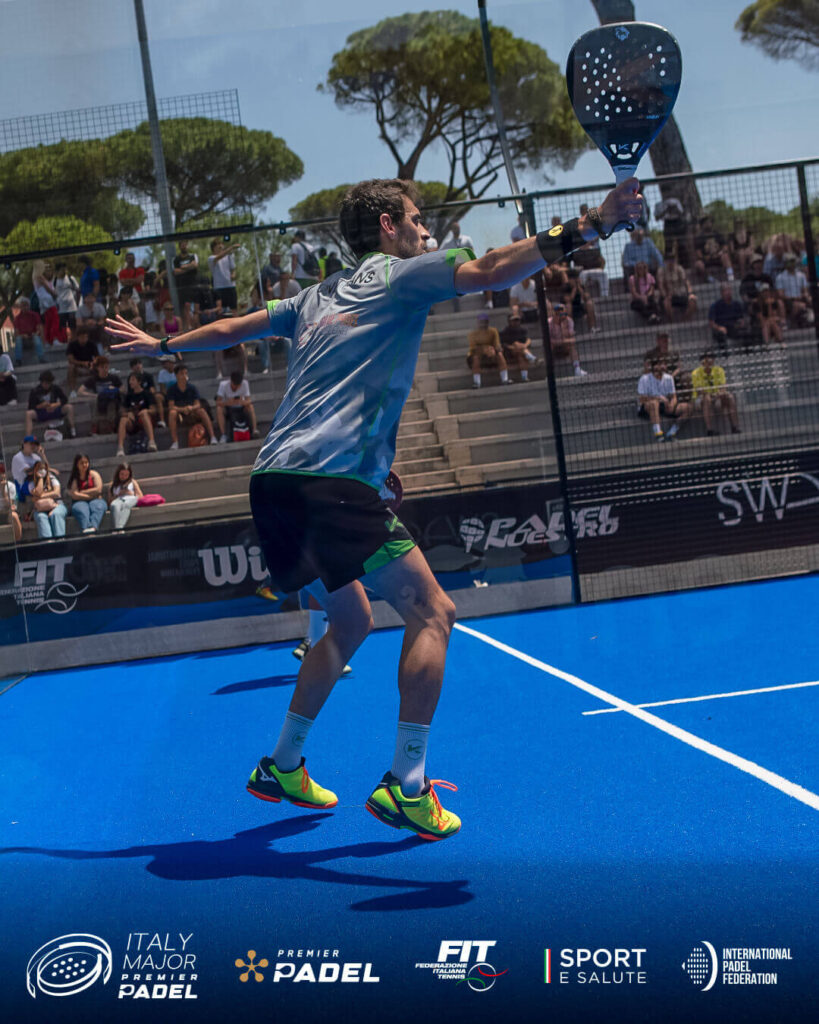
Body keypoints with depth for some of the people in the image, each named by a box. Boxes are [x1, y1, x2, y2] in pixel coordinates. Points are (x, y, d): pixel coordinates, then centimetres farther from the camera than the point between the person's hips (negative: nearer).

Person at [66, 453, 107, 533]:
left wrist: (82, 492, -1)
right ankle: (86, 528, -65)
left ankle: (93, 526, -65)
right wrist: (91, 495, -7)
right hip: (80, 502, 0)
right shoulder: (73, 478, 9)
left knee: (97, 506, -35)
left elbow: (98, 489, -2)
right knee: (81, 509, -36)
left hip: (96, 500, 0)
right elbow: (74, 495, -5)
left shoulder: (93, 474, 12)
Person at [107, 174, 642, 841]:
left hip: (276, 485, 9)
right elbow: (487, 274, -12)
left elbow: (231, 329, 35)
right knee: (431, 614, -4)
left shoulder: (318, 299, 25)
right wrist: (583, 230, -17)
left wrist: (162, 345, 51)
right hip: (333, 482, -9)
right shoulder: (401, 273, 5)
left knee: (352, 622, 23)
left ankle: (282, 767, 28)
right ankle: (407, 789, -9)